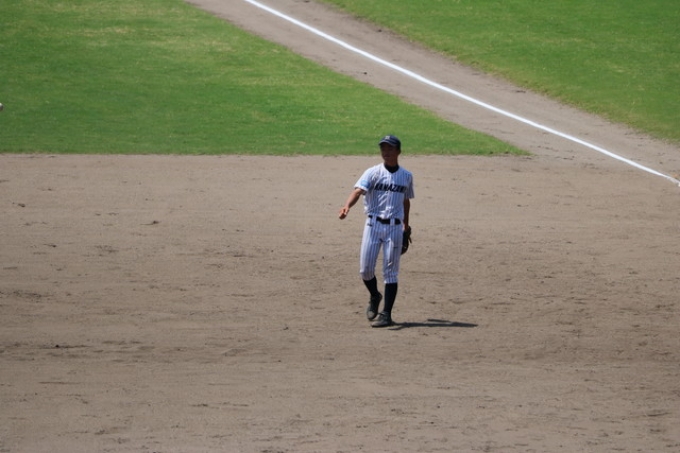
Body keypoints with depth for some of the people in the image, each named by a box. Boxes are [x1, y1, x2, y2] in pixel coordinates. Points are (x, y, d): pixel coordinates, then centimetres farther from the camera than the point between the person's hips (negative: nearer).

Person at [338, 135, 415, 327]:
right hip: (373, 224, 0)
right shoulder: (372, 173, -2)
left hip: (394, 227, 0)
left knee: (390, 271, -3)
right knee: (365, 269, 0)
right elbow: (358, 190, -18)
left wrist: (406, 227, 23)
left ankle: (386, 314, 0)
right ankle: (374, 297, 30)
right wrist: (347, 206, -38)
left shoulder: (406, 176, 7)